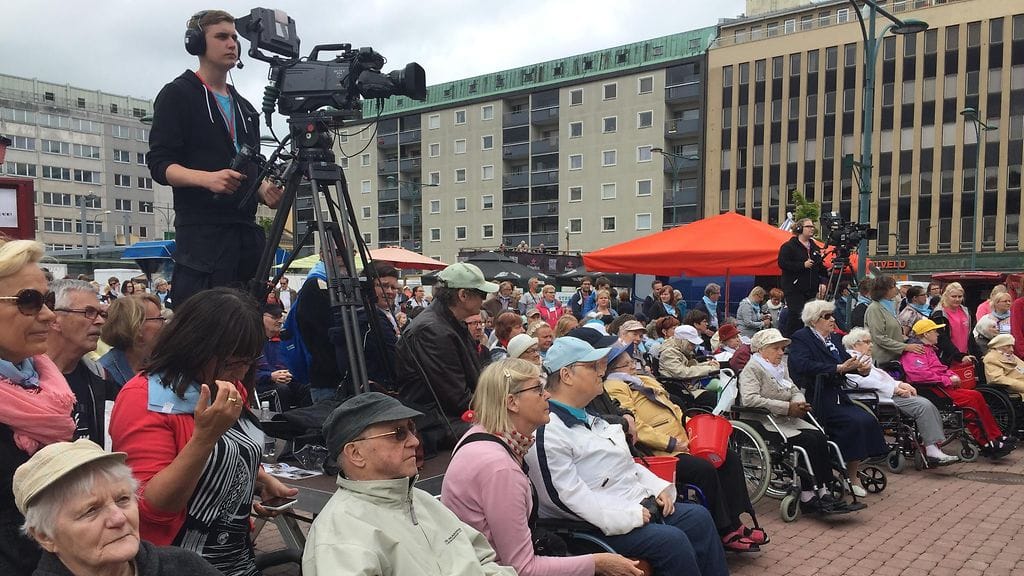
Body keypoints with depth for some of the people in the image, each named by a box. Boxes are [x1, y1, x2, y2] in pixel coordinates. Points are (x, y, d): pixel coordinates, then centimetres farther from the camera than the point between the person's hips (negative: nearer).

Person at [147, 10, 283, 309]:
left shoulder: (245, 107, 24)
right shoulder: (177, 94, 5)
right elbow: (160, 164, -4)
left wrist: (266, 190, 2)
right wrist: (207, 178, -23)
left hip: (247, 231, 6)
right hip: (201, 231, -6)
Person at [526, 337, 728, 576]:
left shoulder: (588, 418, 16)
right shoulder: (547, 433, -17)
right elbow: (567, 496, -23)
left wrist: (659, 487, 6)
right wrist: (629, 517, -23)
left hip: (639, 506, 10)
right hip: (605, 525, -10)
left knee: (699, 517, 0)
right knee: (673, 541, -23)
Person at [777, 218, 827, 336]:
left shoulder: (814, 247, 17)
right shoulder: (788, 246, -3)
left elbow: (820, 266, 20)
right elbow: (782, 263, -14)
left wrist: (822, 282, 6)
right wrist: (803, 265, -17)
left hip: (812, 290, 7)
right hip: (794, 288, -6)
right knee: (796, 315, -13)